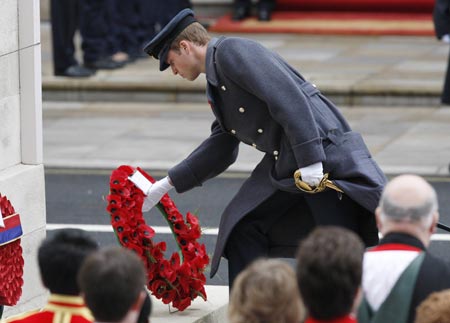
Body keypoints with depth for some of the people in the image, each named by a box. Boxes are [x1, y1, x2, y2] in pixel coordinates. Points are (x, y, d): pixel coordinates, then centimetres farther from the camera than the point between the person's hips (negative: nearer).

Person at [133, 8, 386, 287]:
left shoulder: (232, 51, -9)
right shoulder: (217, 85, 21)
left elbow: (287, 98, -20)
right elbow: (221, 149, 30)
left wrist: (309, 160, -24)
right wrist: (167, 185, 31)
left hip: (322, 151, -10)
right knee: (243, 226, 8)